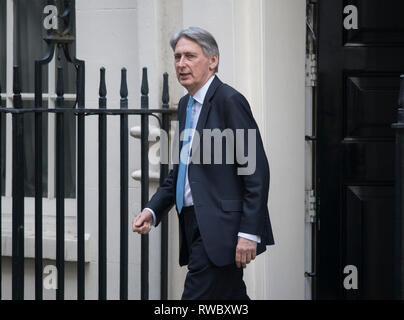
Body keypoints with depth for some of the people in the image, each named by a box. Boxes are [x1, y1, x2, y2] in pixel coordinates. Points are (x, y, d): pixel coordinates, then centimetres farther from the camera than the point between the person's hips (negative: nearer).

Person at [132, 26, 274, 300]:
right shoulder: (186, 104, 16)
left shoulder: (230, 101, -11)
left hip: (221, 227, -9)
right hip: (196, 226, 9)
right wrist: (152, 210, 8)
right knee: (231, 298, 13)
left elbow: (256, 170, -15)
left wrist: (249, 233, -20)